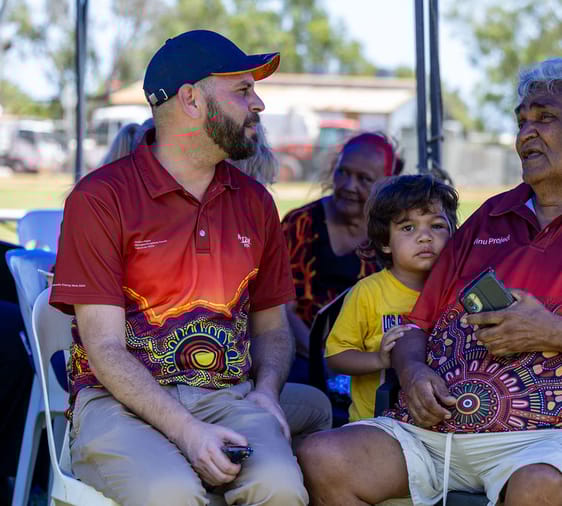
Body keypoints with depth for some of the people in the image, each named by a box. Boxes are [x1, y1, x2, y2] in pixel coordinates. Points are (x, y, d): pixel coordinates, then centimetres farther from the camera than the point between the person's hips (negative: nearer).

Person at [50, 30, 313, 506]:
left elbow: (271, 326, 23)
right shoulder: (101, 198, -2)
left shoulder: (255, 202, 15)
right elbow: (105, 347, -8)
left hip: (227, 396, 4)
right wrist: (186, 430, -20)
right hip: (120, 402, -3)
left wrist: (266, 392, 1)